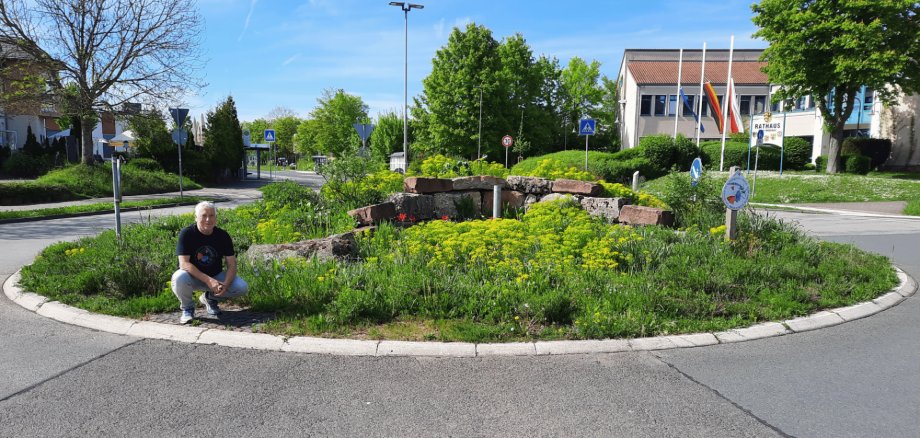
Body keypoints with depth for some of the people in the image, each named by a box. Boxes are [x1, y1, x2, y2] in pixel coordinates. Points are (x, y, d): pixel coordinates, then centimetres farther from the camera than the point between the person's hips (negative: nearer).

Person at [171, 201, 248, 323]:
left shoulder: (223, 236, -7)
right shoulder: (187, 234, -16)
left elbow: (232, 264, -7)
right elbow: (184, 263, -24)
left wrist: (225, 284, -27)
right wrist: (208, 280, -33)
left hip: (216, 276, 3)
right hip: (193, 276, -3)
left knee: (242, 288, -19)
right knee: (179, 278, -37)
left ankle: (210, 298, 11)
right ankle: (187, 308, -5)